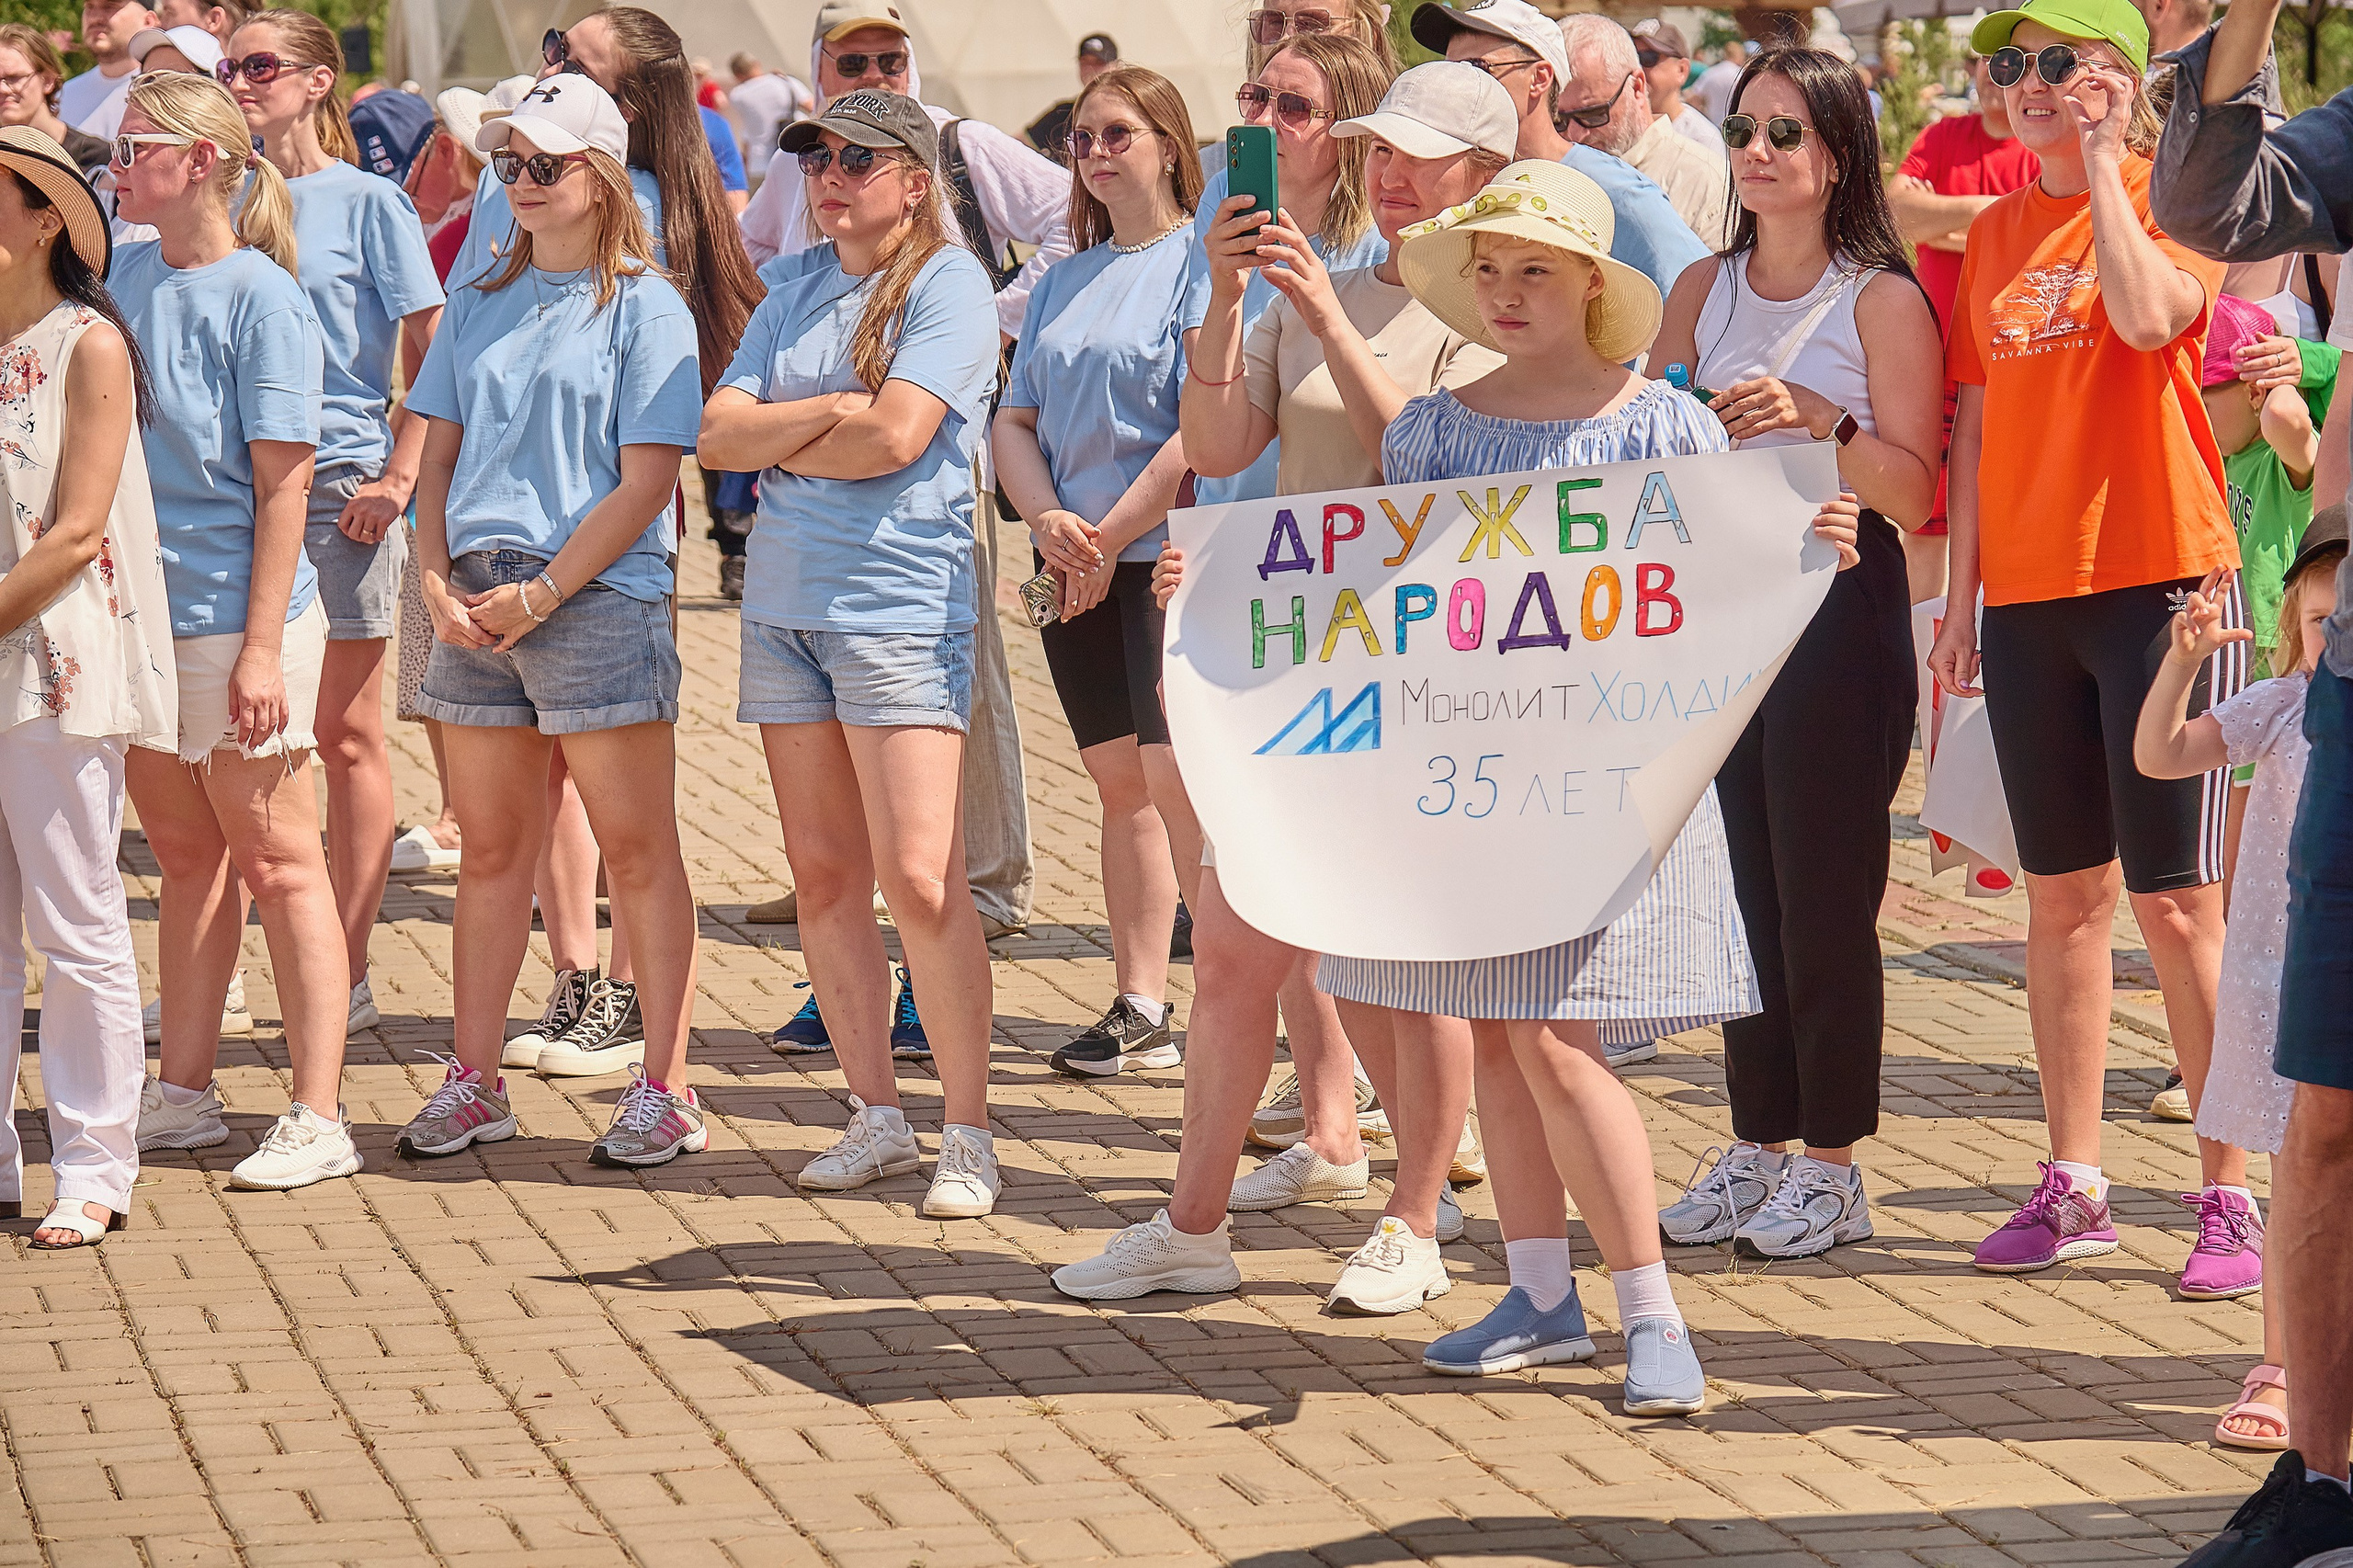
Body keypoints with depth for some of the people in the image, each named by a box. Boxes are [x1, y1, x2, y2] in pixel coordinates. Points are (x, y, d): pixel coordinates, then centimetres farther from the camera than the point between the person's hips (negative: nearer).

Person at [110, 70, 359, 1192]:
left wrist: (261, 647, -17)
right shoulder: (126, 275, 7)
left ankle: (318, 1120, 1)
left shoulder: (259, 297, -12)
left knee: (274, 862, -2)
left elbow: (282, 483, -14)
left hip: (235, 620, -7)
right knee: (186, 857, 15)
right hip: (140, 611, 7)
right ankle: (182, 1096, 24)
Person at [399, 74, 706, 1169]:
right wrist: (438, 580, -1)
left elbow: (645, 483, -9)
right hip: (476, 603, 6)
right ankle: (475, 1081, 16)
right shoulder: (480, 305, 15)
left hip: (596, 594, -5)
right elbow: (438, 455, 15)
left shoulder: (645, 309, -2)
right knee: (492, 846, 10)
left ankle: (664, 1089, 0)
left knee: (636, 846, -3)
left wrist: (538, 595, -13)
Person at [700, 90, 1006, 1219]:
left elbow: (896, 437, -16)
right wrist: (836, 413, -8)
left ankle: (968, 1134, -5)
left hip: (900, 605, -7)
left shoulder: (947, 283, -4)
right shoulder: (795, 294, 15)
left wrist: (779, 441, -1)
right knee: (822, 874, 7)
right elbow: (719, 435, 6)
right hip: (782, 603, 7)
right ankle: (875, 1115, 16)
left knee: (920, 878, -11)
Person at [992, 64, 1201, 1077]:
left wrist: (1109, 538, -12)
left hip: (1167, 552, -7)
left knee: (1177, 782, -16)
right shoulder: (1064, 282, 17)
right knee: (1120, 784, 9)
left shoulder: (1199, 263, -6)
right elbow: (1015, 420, 13)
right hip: (1076, 565, 7)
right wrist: (1047, 518, -7)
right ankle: (1139, 1011, 13)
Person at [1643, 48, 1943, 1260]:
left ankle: (1831, 1166, 6)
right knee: (1739, 892, 8)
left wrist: (1819, 420, -25)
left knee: (1824, 898, -2)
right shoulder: (1702, 292, 11)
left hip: (1839, 608, -5)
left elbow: (1912, 491, -11)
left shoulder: (1882, 299, -4)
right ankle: (1755, 1149, 17)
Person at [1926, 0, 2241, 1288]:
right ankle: (2072, 1185, 17)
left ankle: (2233, 1189, 2)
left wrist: (2102, 162, -16)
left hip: (2157, 579, -5)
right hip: (2028, 593, 6)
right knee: (2061, 892, 10)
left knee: (2174, 898, -5)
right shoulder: (1994, 235, 13)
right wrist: (1958, 598, 12)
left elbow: (2148, 317, -25)